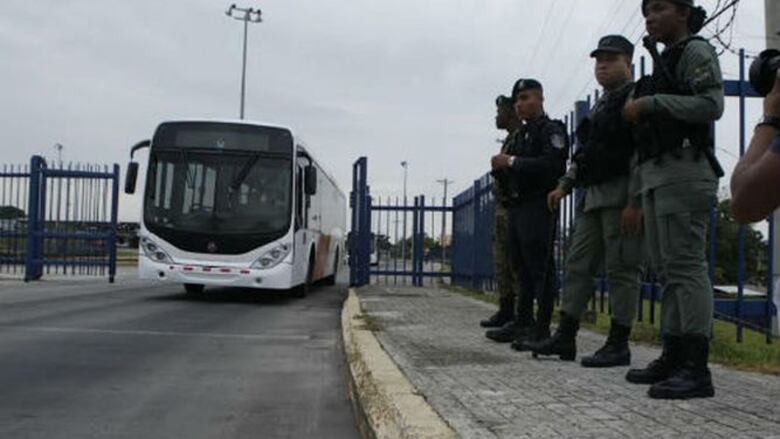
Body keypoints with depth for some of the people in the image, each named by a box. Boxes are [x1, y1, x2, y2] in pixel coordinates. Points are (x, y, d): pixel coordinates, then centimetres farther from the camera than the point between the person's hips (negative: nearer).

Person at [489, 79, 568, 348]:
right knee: (521, 266, 11)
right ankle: (524, 322, 19)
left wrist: (512, 162, -18)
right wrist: (501, 166, 3)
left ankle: (542, 328, -5)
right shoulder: (522, 134, 22)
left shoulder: (552, 130, -4)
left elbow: (551, 164, -21)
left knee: (540, 268, -7)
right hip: (517, 205, 9)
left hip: (539, 206, -9)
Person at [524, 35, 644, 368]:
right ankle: (565, 338, 12)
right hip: (592, 195, 9)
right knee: (578, 265, 8)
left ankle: (618, 345, 2)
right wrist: (564, 185, 16)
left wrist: (635, 202, -22)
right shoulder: (600, 106, 23)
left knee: (621, 270, -5)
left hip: (621, 196, -9)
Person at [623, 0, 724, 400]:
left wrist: (650, 103, -14)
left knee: (685, 266, -14)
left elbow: (711, 105, -16)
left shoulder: (696, 51, 1)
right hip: (655, 175, 9)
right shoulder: (663, 61, 26)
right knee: (666, 270, 8)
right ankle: (672, 358, 13)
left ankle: (697, 370, -14)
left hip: (683, 170, -9)